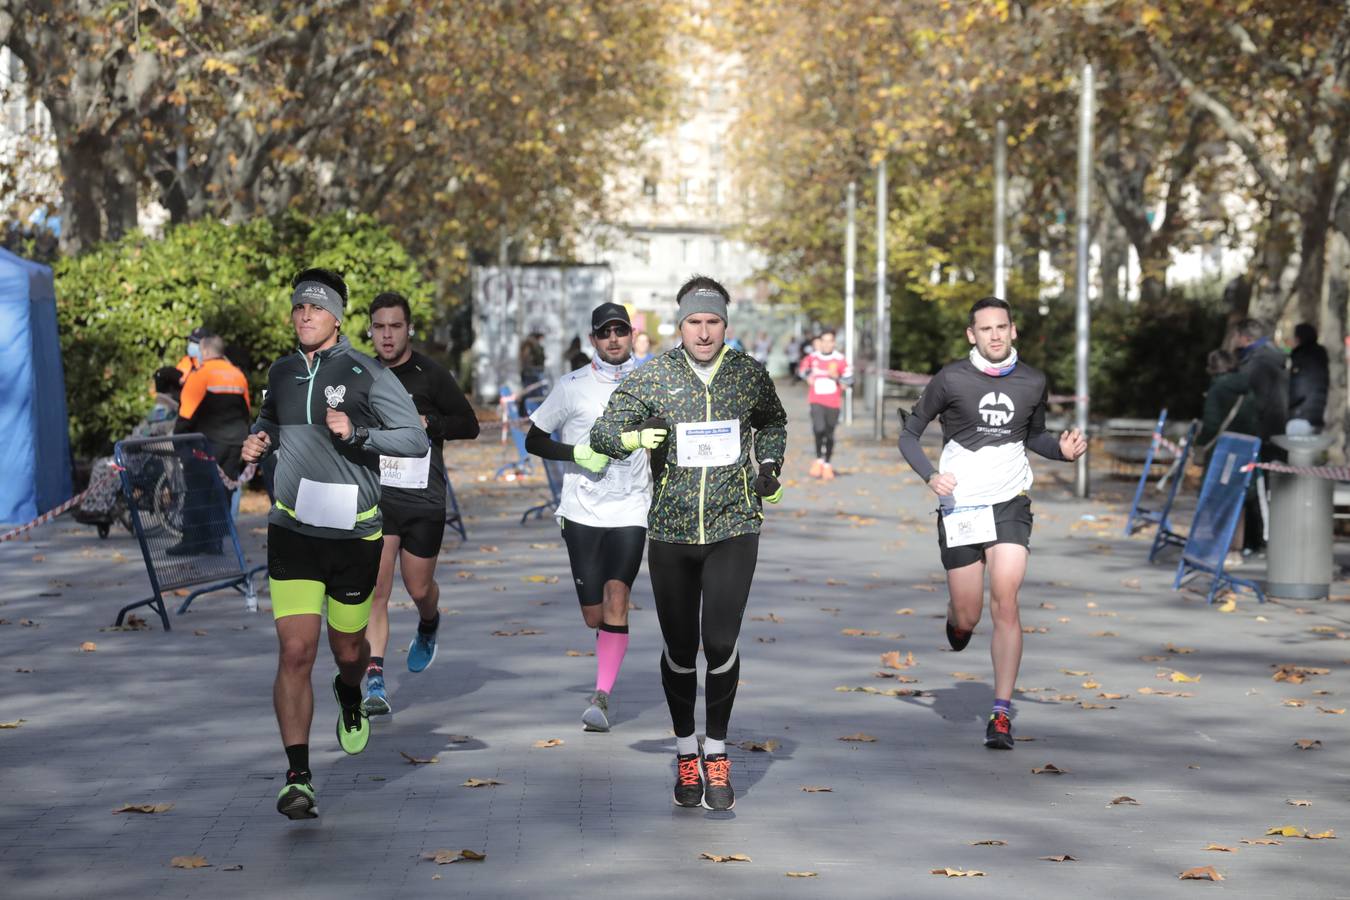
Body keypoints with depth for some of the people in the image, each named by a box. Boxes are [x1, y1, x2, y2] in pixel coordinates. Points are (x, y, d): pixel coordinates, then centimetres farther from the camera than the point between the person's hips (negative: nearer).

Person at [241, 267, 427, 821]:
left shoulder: (366, 374, -5)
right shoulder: (281, 373, 8)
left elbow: (416, 440, -8)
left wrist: (357, 433, -21)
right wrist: (259, 439, 7)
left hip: (354, 534, -2)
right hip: (292, 531, 2)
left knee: (348, 648, 14)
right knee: (295, 653, -12)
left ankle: (350, 696, 52)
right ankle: (297, 777, -10)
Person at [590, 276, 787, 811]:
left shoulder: (751, 375, 4)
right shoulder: (651, 377, -1)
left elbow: (773, 423, 25)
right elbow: (601, 433, 1)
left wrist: (769, 464, 9)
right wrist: (636, 436, -19)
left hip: (733, 530, 0)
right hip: (670, 533, 0)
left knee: (721, 641, -12)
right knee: (680, 648, 5)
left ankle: (716, 754, 6)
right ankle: (685, 754, 24)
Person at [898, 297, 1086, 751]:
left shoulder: (1032, 383, 3)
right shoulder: (951, 380, -7)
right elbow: (909, 434, 1)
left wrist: (1063, 450, -1)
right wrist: (930, 476, -17)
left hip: (1009, 504, 1)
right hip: (959, 506, -1)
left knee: (1005, 603, -14)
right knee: (968, 616, 4)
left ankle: (1002, 713, -8)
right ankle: (957, 622, 45)